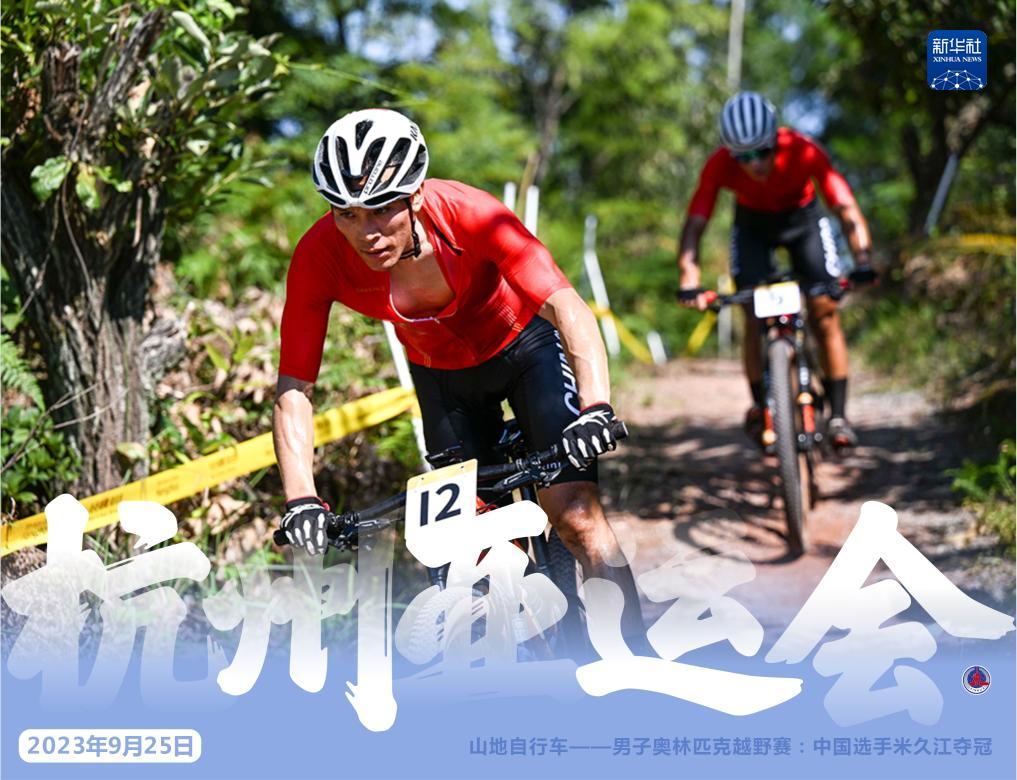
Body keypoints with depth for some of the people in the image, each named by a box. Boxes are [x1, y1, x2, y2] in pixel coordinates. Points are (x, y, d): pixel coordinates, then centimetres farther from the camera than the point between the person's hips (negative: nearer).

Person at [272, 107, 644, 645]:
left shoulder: (467, 215, -35)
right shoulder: (320, 257, -28)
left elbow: (566, 306, -42)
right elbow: (294, 392, -26)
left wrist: (595, 408, -57)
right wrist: (301, 501, -38)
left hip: (523, 346, -3)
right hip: (441, 373, 3)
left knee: (576, 515, -16)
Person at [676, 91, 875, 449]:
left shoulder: (804, 152, -35)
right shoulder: (720, 165, -31)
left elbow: (847, 210, -36)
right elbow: (694, 225, -31)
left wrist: (862, 262, -50)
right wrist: (689, 283, -45)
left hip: (802, 220, -1)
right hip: (752, 225, 1)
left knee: (825, 312, -11)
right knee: (754, 317, -13)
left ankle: (838, 415, -3)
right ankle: (760, 405, 3)